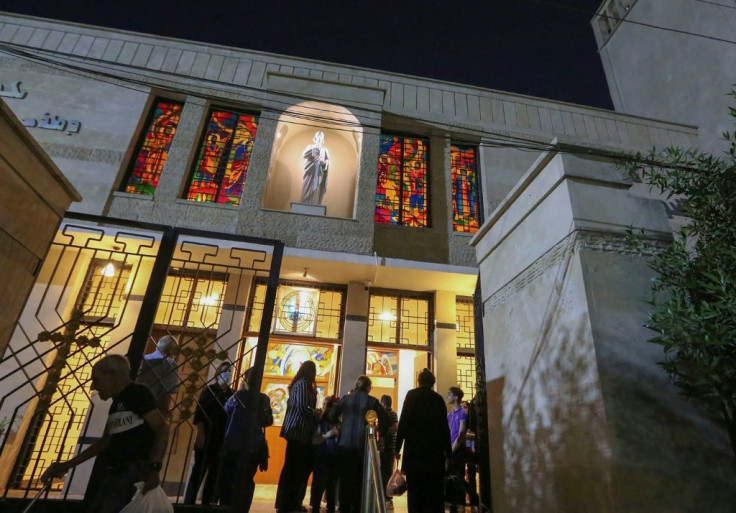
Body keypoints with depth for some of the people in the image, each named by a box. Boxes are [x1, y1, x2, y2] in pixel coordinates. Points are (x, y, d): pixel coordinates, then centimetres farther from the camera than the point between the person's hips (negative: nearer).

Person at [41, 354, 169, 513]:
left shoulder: (137, 393, -10)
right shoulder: (116, 404, 20)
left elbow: (162, 429, -17)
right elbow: (105, 441, 28)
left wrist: (153, 469, -25)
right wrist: (67, 465, 27)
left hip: (133, 472, -10)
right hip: (112, 473, 10)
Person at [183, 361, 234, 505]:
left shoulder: (232, 395, 8)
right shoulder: (209, 390, 0)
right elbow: (199, 413, -6)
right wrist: (201, 435, -13)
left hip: (222, 441, 3)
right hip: (206, 439, -3)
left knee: (214, 474, 8)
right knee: (199, 472, 0)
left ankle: (206, 504, 18)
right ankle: (188, 503, 9)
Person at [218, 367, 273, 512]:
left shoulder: (239, 396, -12)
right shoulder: (264, 399, -3)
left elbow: (226, 408, 6)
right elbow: (268, 421, 7)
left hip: (235, 444, -3)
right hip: (254, 446, 3)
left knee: (227, 479, 13)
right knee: (246, 480, 14)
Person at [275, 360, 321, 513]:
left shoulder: (298, 383, 15)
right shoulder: (303, 383, -12)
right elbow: (302, 407, -20)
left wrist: (315, 411, 14)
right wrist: (317, 414, -5)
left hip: (297, 431, 9)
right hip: (299, 431, -9)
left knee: (295, 467, 14)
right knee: (294, 468, -2)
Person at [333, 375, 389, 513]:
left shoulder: (345, 398, 4)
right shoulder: (372, 401, 0)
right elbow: (385, 419, -3)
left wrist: (337, 429, 12)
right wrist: (380, 435, 7)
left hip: (345, 443, 1)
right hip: (364, 444, -1)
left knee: (345, 479, 9)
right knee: (360, 479, 9)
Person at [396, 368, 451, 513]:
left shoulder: (412, 394, 0)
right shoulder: (438, 398, 8)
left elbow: (404, 421, -7)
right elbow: (445, 426, 8)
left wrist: (397, 446, -3)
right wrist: (448, 451, 13)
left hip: (415, 447, -3)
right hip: (435, 448, 3)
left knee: (415, 488, 1)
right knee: (435, 489, 10)